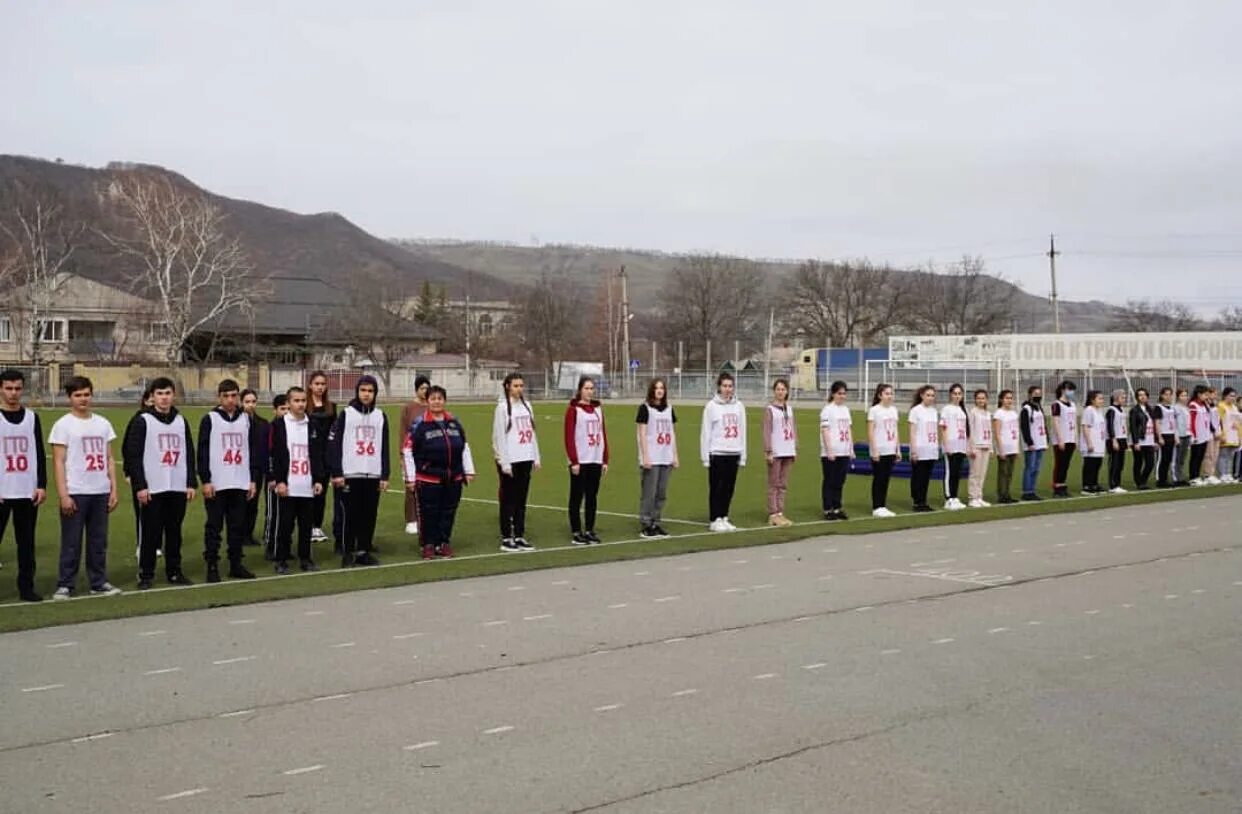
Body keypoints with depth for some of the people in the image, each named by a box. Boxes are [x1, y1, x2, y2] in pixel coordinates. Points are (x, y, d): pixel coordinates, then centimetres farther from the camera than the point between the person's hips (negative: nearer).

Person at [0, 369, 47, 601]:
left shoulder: (32, 417, 10)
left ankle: (26, 587, 13)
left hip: (28, 492, 3)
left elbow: (39, 454, 11)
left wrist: (42, 485, 2)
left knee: (26, 542, 6)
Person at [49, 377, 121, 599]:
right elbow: (58, 462, -6)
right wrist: (63, 495, -13)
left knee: (99, 541, 9)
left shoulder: (102, 423, 12)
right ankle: (64, 586, 7)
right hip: (75, 493, -4)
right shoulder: (63, 425, -2)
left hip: (101, 492, 4)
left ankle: (99, 583, 17)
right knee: (71, 542, 0)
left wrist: (114, 489, 7)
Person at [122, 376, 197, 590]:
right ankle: (146, 575, 7)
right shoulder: (142, 421, -3)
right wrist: (139, 485, -13)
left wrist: (191, 483, 7)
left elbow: (189, 454, 15)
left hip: (178, 488, 4)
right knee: (150, 534, -1)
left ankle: (174, 572, 18)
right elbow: (132, 455, -7)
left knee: (174, 532, 9)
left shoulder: (181, 421, 13)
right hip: (152, 489, -4)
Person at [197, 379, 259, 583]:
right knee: (214, 526, 0)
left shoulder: (246, 419, 10)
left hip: (241, 484, 3)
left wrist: (254, 480, 7)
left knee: (238, 526, 8)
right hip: (216, 484, -3)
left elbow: (254, 450, 12)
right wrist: (205, 480, -10)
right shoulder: (210, 419, -1)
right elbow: (202, 452, -3)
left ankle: (236, 564, 16)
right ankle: (212, 566, 6)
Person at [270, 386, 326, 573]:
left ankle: (305, 558, 18)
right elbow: (275, 456, -4)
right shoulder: (279, 425, 0)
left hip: (308, 487, 4)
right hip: (287, 486, -4)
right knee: (285, 525, 0)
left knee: (307, 524, 8)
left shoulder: (312, 426, 12)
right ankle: (281, 561, 9)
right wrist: (279, 480, -10)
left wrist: (318, 479, 6)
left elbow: (318, 455, 13)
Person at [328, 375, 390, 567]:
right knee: (350, 515, 0)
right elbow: (334, 444, -3)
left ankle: (364, 551, 16)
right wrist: (336, 473, -10)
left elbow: (384, 448, 12)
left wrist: (385, 475, 7)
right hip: (349, 474, -3)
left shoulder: (380, 416, 11)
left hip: (373, 475, 3)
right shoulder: (345, 414, 0)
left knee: (369, 515, 5)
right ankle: (348, 553, 8)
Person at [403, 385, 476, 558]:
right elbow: (407, 450, -5)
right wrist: (410, 477, -6)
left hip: (453, 478, 4)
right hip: (428, 479, -4)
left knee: (448, 512, 10)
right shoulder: (419, 424, -6)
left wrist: (469, 471, 14)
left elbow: (465, 447, 17)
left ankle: (444, 543, 23)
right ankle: (428, 544, 13)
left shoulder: (454, 422, 9)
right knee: (429, 512, 0)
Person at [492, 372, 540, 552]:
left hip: (525, 460, 6)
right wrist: (504, 463, -14)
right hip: (509, 461, -6)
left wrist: (536, 457, 10)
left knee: (521, 500, 9)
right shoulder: (503, 407, -7)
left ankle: (519, 536, 16)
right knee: (508, 500, 0)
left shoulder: (526, 406, 13)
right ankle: (506, 539, 5)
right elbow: (499, 436, -10)